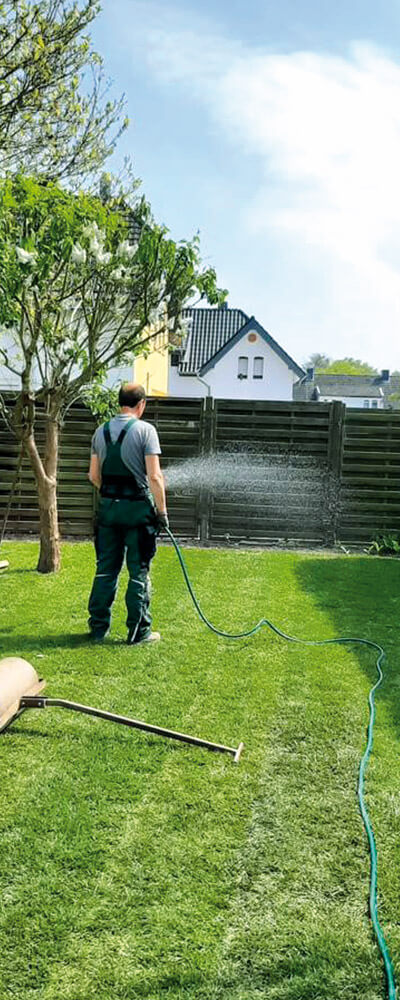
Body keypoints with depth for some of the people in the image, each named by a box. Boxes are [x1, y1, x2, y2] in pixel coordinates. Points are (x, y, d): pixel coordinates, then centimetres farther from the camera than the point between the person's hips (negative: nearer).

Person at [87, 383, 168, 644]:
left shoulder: (101, 431, 7)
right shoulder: (145, 430, -9)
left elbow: (94, 476, 10)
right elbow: (154, 477, -14)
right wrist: (162, 510, -7)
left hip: (108, 505, 5)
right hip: (137, 507, -5)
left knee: (106, 569, 13)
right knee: (139, 572, 3)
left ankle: (98, 627, 18)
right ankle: (138, 631, 8)